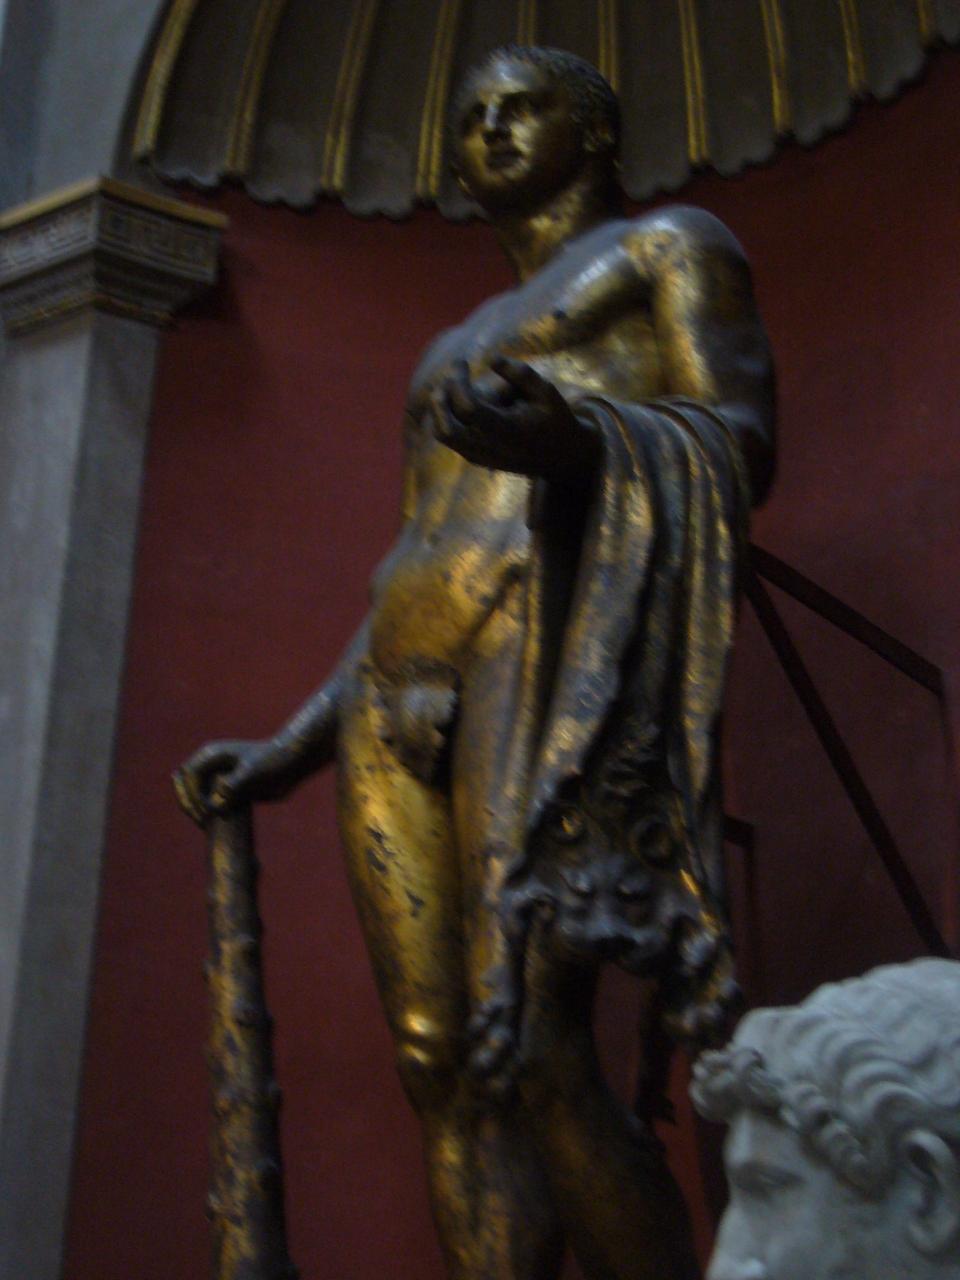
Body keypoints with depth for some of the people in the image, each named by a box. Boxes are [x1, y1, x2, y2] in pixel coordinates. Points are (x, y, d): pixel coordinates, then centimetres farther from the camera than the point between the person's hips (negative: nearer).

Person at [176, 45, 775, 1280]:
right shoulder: (461, 352, 34)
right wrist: (290, 751, 22)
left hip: (556, 627, -7)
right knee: (444, 1076, -4)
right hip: (404, 695, 7)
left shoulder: (668, 244, 17)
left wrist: (571, 439, -21)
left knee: (533, 1059, -21)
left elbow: (742, 439, 0)